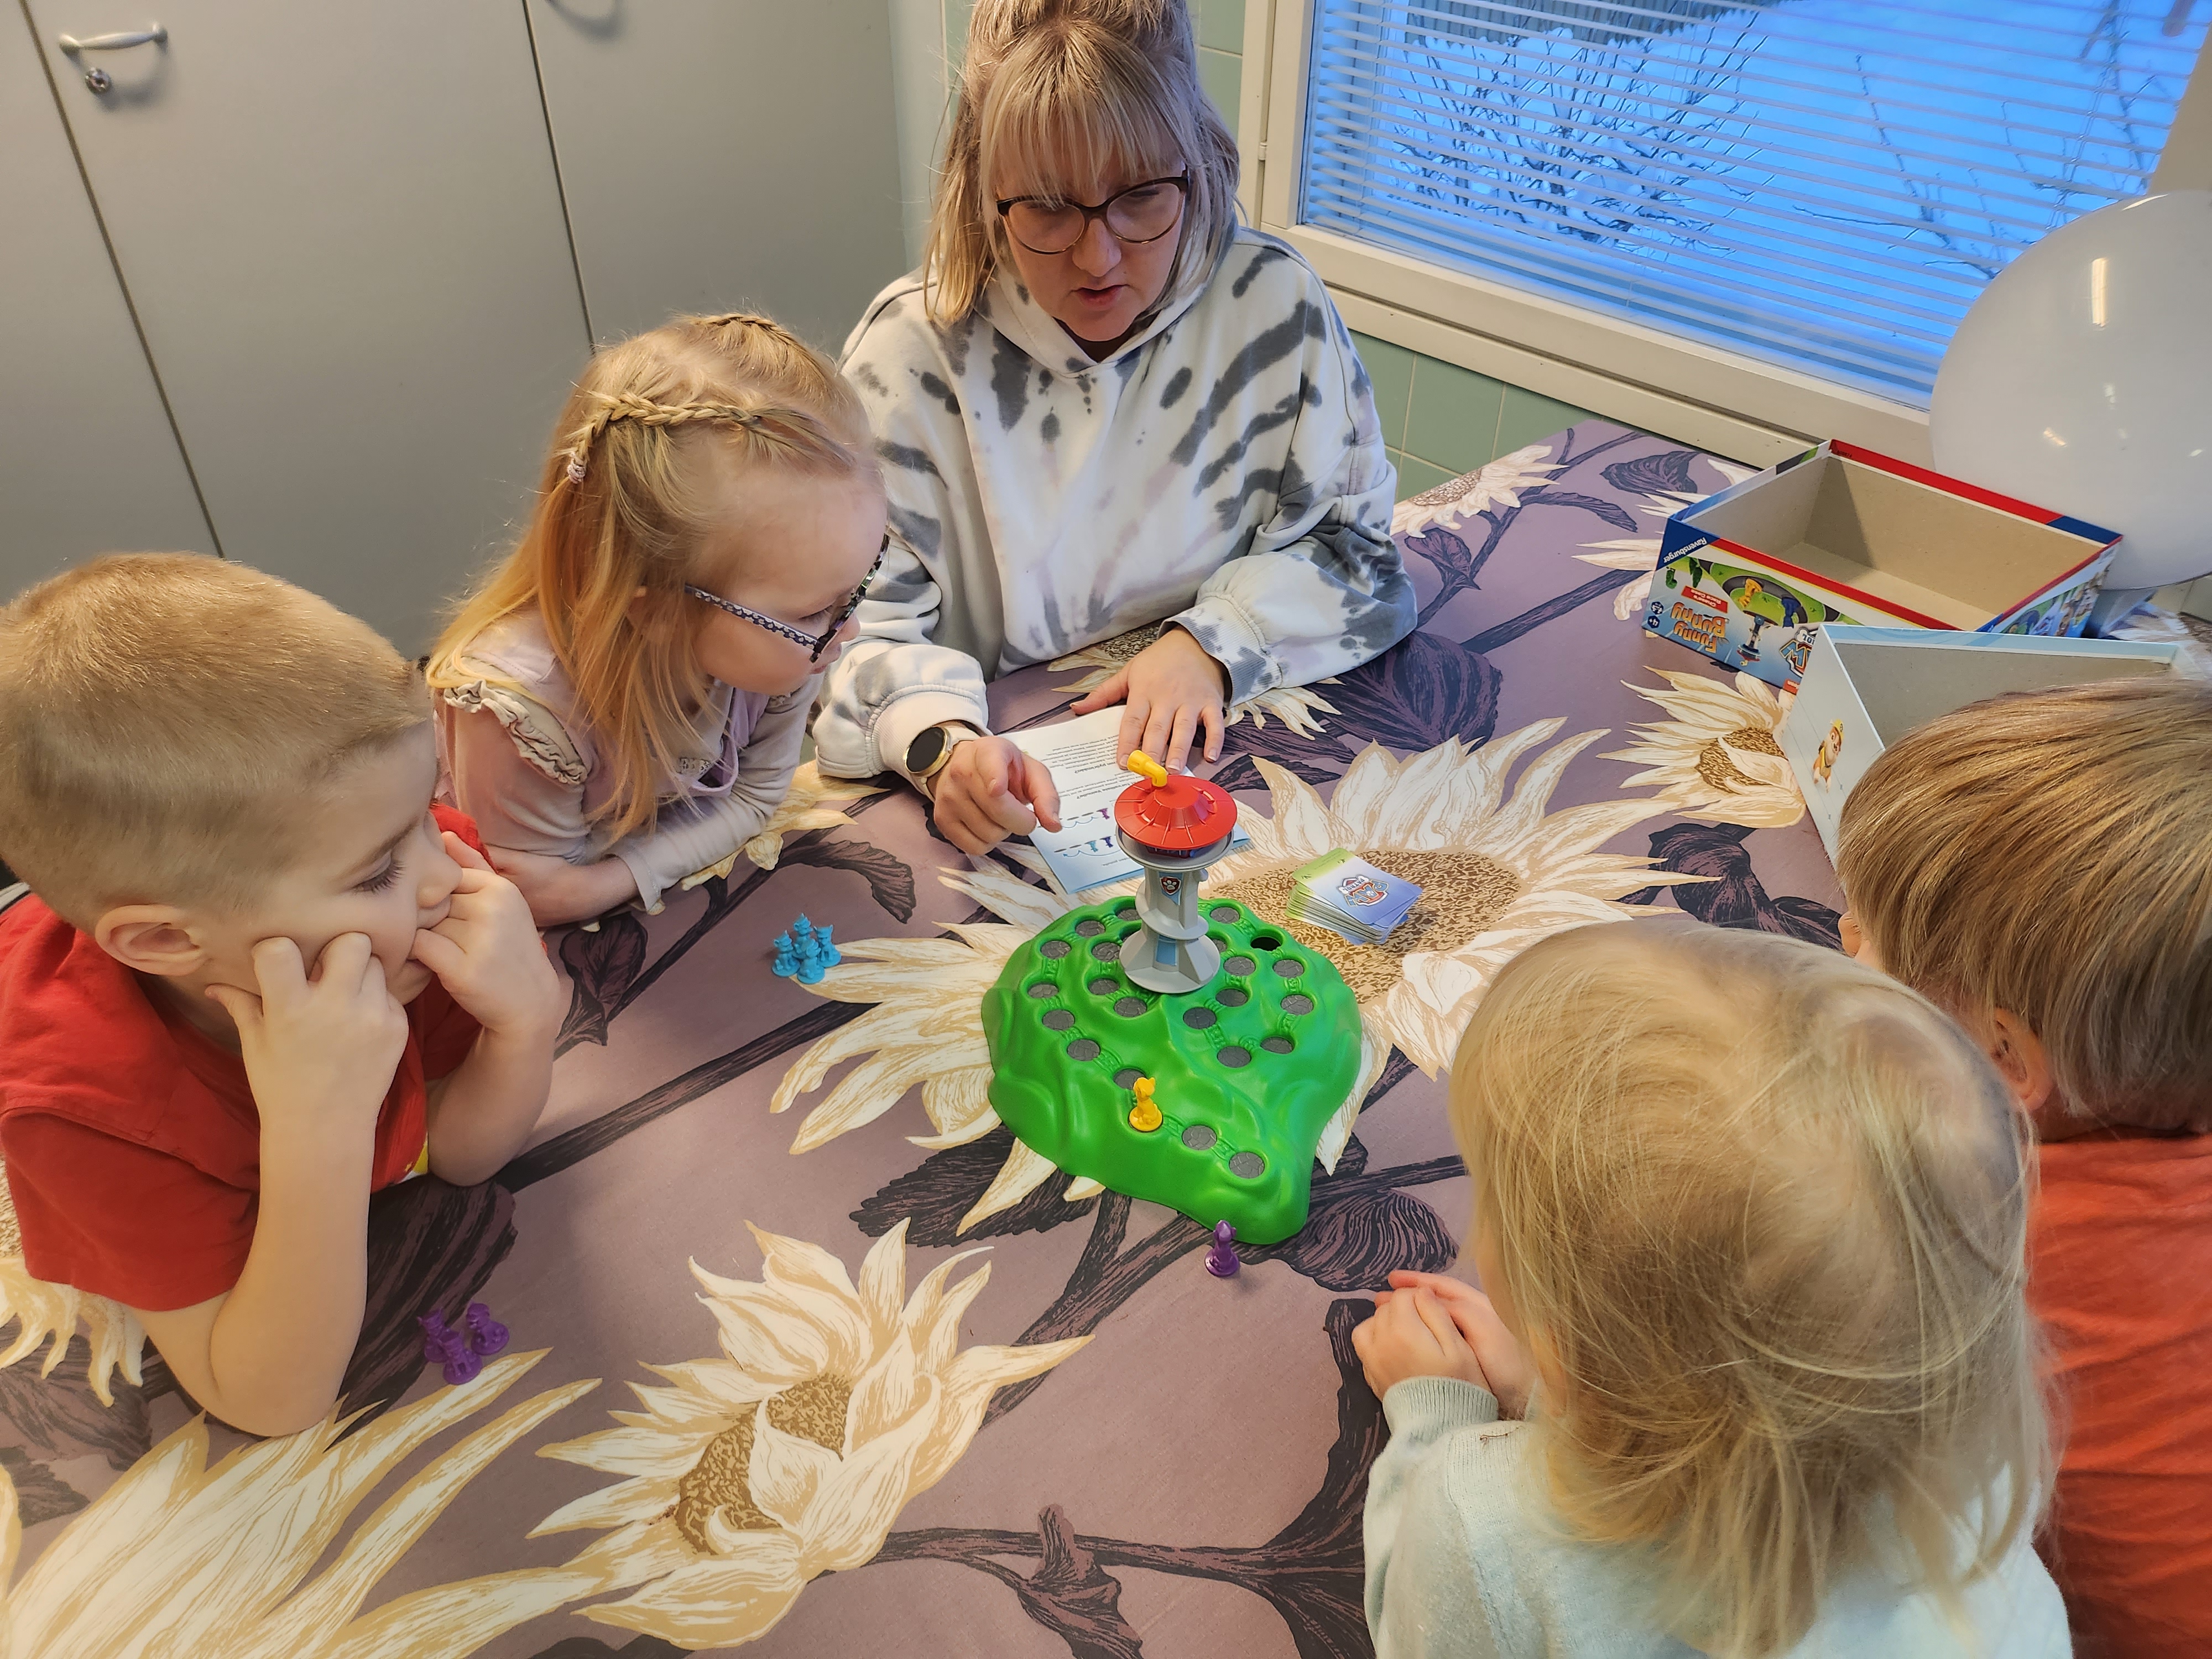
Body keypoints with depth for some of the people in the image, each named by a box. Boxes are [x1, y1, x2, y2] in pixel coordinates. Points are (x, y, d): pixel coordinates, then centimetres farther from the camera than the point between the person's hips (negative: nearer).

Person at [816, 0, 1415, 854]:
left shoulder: (1275, 304, -6)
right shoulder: (914, 349, -11)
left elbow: (1350, 538, 4)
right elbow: (864, 616, -11)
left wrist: (1212, 639, -13)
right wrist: (940, 743, -31)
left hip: (1214, 746, 2)